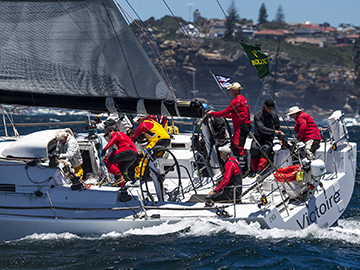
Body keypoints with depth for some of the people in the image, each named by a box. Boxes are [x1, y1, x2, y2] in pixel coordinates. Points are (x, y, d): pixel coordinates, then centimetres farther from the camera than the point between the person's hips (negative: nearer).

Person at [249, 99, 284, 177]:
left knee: (266, 148, -32)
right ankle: (253, 170, -24)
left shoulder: (274, 115, 7)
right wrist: (274, 131, -28)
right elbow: (261, 128, -22)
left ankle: (259, 170, -41)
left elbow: (277, 127, 24)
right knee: (254, 148, -33)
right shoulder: (258, 115, -9)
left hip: (268, 138, 2)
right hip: (258, 137, -2)